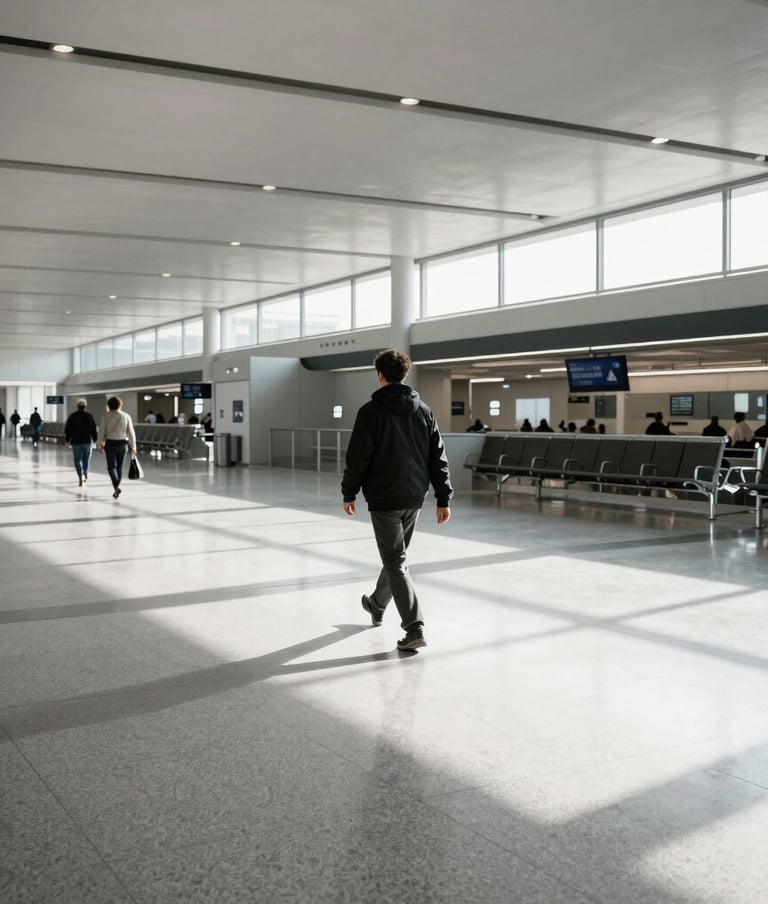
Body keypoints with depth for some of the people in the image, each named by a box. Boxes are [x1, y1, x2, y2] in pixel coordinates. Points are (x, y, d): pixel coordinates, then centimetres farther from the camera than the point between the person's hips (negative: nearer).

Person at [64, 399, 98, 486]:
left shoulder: (72, 416, -1)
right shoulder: (89, 416, -2)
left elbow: (67, 430, 2)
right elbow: (94, 429, -1)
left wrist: (67, 441, 12)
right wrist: (94, 440, 8)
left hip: (76, 442, 0)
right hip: (87, 441, 0)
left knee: (78, 460, 2)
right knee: (86, 459, 15)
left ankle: (81, 477, -14)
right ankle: (85, 476, 23)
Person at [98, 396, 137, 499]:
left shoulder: (106, 415, -5)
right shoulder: (126, 416, 1)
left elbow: (101, 430, -5)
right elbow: (131, 433, 1)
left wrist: (101, 444, 6)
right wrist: (133, 447, 7)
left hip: (110, 443, -2)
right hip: (123, 443, 2)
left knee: (111, 466, -2)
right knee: (119, 467, 14)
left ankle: (116, 487, -22)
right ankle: (116, 487, 21)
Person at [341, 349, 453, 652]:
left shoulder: (371, 411, -9)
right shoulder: (423, 411, 6)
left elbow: (358, 457, -10)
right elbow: (438, 457, 4)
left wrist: (349, 493, 2)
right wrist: (443, 498, 6)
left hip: (383, 498, -6)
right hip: (414, 498, 6)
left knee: (395, 561, -3)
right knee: (395, 555, 22)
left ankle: (414, 627, -12)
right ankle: (377, 605, 44)